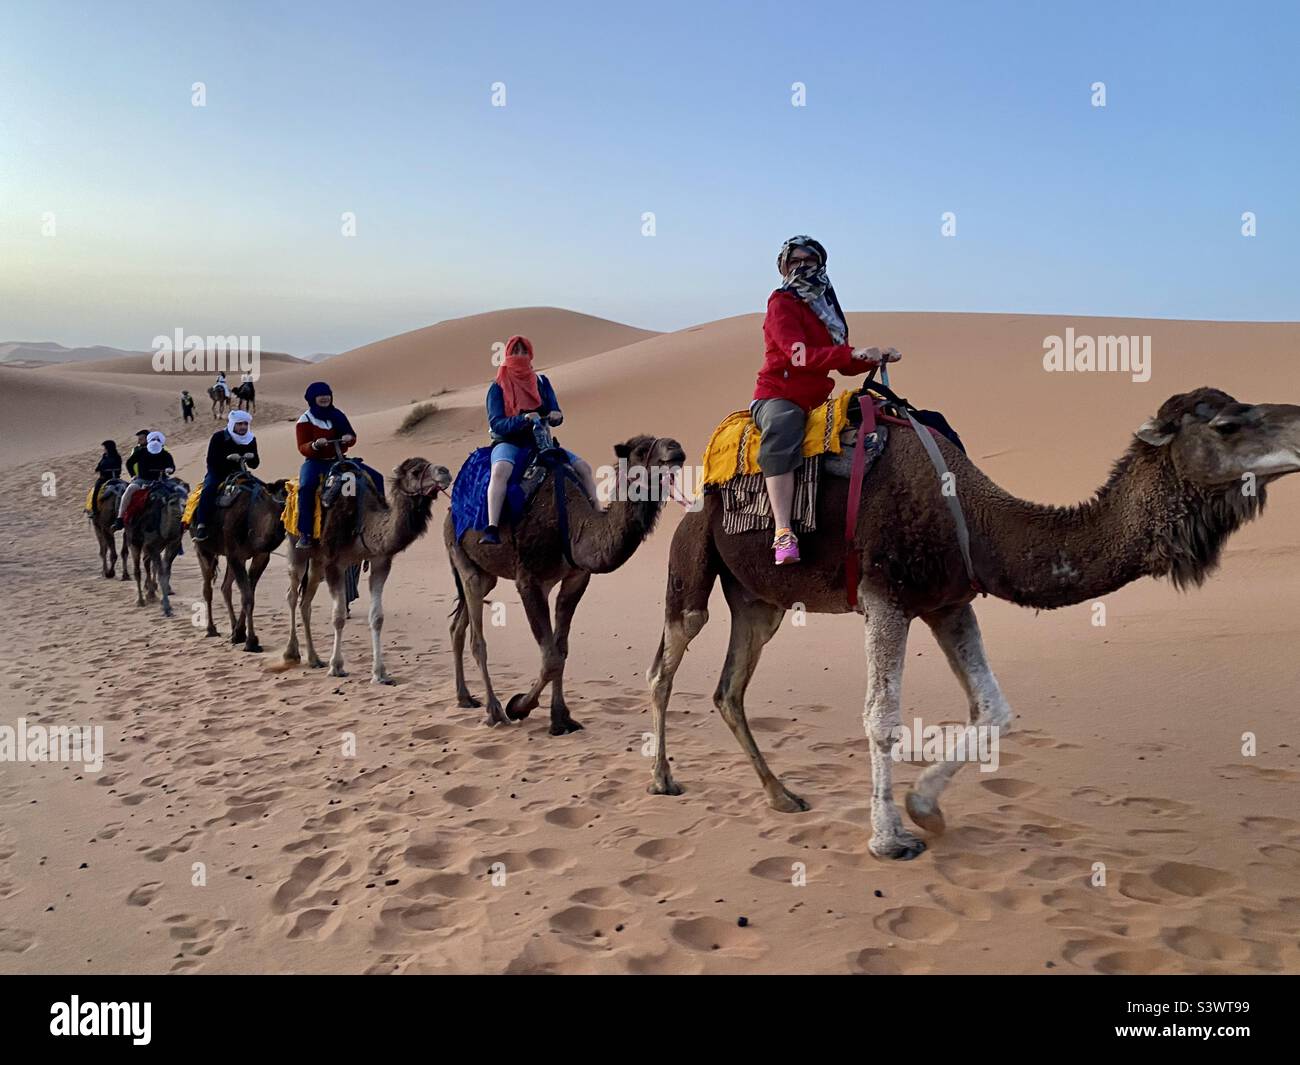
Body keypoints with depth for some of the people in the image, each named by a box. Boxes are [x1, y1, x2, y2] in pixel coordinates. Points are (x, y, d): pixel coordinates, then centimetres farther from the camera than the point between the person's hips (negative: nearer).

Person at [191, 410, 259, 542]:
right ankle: (201, 526, -34)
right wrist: (228, 458, -32)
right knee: (208, 489, -30)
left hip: (238, 473, 4)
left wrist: (252, 457, -17)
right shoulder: (218, 437, -10)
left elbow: (254, 465, 6)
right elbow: (211, 461, -16)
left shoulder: (251, 440, 2)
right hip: (217, 473, -4)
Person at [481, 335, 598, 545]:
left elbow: (556, 413, 10)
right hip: (509, 443, -5)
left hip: (540, 442, 5)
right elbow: (496, 423, -11)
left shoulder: (541, 382, 12)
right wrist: (523, 419, -28)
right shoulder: (498, 388, 0)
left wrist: (556, 416, -16)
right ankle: (492, 529, -46)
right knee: (500, 470, -38)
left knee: (583, 467, -7)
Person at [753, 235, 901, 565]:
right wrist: (852, 352, -29)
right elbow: (798, 353, -21)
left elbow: (844, 365, 21)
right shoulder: (782, 303, -4)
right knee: (781, 438, -40)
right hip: (778, 397, -8)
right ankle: (783, 533, -49)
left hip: (816, 400, 9)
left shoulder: (825, 306, 20)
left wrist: (877, 358, 3)